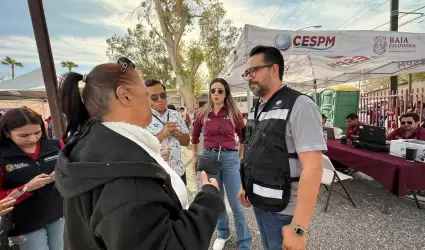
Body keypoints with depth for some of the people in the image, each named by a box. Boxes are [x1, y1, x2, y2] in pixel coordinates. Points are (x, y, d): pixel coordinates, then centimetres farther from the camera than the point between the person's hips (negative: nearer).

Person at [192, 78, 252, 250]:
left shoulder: (234, 113, -4)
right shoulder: (202, 114, 1)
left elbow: (243, 137, 8)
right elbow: (195, 136, 16)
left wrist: (240, 157, 10)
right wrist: (195, 156, 19)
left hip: (230, 158, -2)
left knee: (235, 202, 5)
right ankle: (222, 234, 41)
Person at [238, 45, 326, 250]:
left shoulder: (300, 106, -18)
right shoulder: (256, 109, 5)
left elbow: (312, 168, -23)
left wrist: (298, 227, -23)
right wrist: (245, 185, 13)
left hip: (282, 210, -7)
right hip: (258, 202, 7)